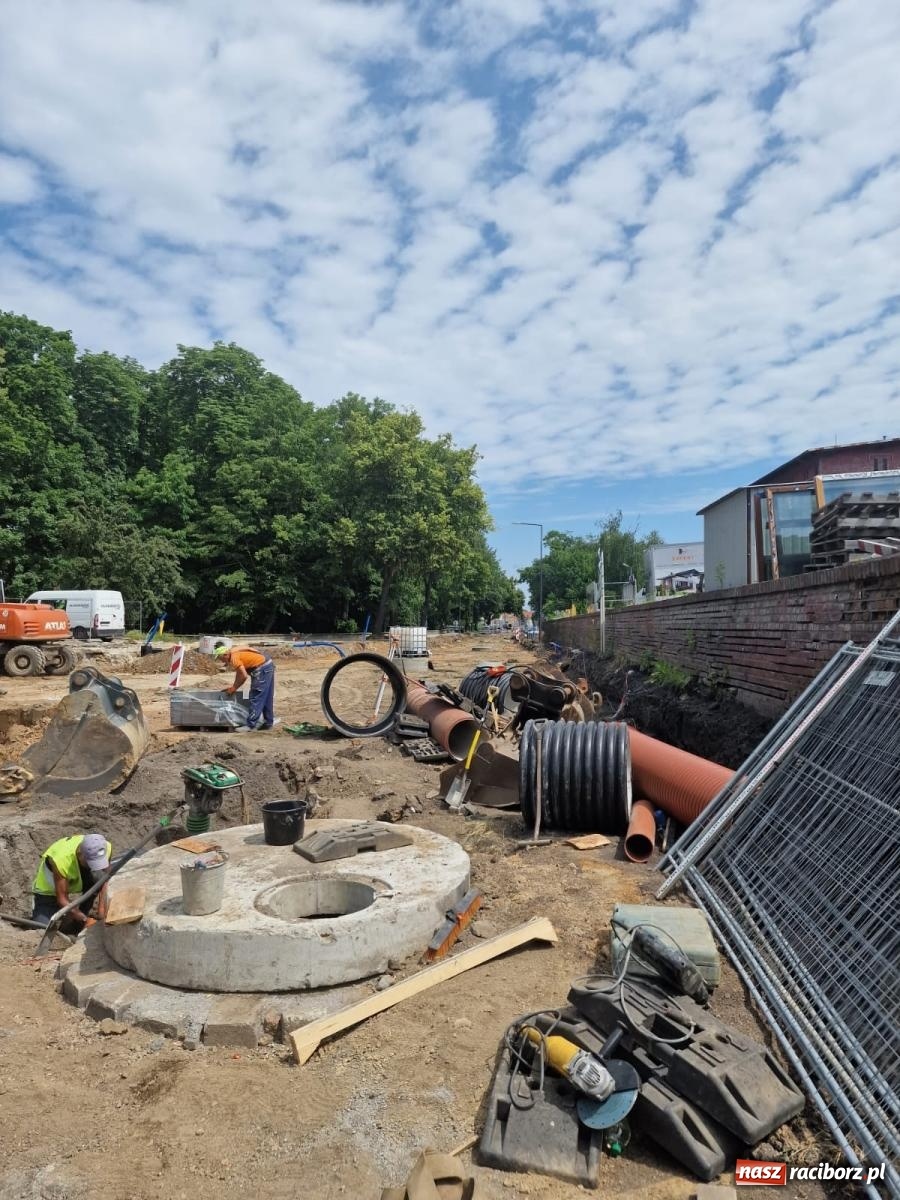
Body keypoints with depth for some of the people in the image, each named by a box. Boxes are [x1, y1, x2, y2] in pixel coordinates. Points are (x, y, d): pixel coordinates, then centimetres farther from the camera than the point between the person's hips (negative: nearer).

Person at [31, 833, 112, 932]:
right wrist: (85, 920, -29)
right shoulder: (61, 859, -39)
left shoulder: (106, 848, -27)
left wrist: (102, 907, -17)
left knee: (97, 877, -28)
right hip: (47, 891, -4)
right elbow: (62, 900, -30)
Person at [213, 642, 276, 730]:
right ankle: (268, 722, 24)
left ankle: (251, 725, -4)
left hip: (262, 669, -10)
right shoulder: (235, 651, 13)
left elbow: (244, 676, -18)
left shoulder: (234, 657, -16)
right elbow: (239, 672, 21)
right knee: (267, 698, 16)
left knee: (256, 698, -6)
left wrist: (234, 688, -6)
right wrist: (234, 687, 17)